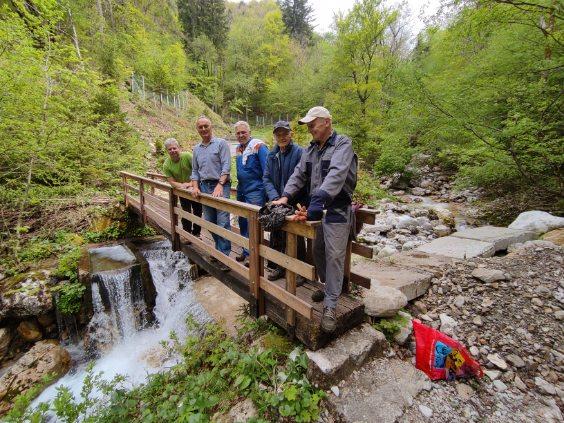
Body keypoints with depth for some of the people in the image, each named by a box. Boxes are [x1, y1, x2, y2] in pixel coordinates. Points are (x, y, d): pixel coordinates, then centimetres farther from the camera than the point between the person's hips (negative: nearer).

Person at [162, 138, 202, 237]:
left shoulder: (187, 156, -21)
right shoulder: (166, 164, -12)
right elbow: (171, 181, -12)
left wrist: (191, 184, -30)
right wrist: (182, 185, -31)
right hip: (182, 191, 1)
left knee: (198, 212, 8)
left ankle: (196, 233, 26)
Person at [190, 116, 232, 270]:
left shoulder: (221, 143, -2)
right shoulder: (196, 149, 17)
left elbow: (226, 166, -11)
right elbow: (195, 171, 19)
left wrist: (219, 185, -20)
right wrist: (195, 187, 3)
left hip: (220, 185, -6)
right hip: (204, 186, 7)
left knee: (223, 222, -9)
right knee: (210, 221, 11)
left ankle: (224, 255, 0)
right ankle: (219, 248, 27)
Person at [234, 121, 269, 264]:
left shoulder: (258, 146, -11)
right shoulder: (238, 149, 11)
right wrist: (239, 188, 19)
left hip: (255, 192, -8)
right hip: (241, 191, 8)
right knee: (242, 222, 15)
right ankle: (246, 251, 31)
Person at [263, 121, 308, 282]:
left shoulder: (299, 152, -10)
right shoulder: (272, 155, 9)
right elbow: (266, 178, 4)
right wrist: (274, 197, -12)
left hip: (295, 203, -6)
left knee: (296, 238, 5)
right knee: (276, 237, 15)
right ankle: (279, 266, 35)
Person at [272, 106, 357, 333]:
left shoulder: (342, 144, -11)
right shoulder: (310, 149, 12)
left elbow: (336, 175, -28)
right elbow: (299, 174, 8)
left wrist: (318, 202, -40)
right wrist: (285, 196, -9)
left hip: (337, 210, -7)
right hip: (315, 207, 7)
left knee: (334, 256, -4)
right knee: (318, 251, 16)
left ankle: (330, 306, 7)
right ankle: (327, 286, 38)